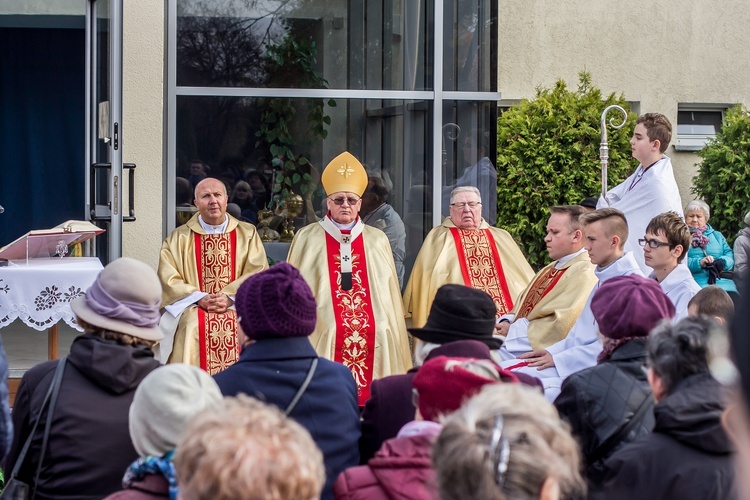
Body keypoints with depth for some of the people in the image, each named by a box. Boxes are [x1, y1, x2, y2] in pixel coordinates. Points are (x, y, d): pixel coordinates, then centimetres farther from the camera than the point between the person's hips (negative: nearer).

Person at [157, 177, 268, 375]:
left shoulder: (248, 234, 14)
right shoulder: (178, 239, 12)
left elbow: (258, 273, 3)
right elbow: (169, 279, 2)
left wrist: (230, 297, -13)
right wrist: (200, 298, -13)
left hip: (238, 306, 0)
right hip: (193, 308, 0)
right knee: (194, 325, -32)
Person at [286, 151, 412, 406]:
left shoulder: (377, 241, 13)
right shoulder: (307, 239, 8)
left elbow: (390, 293, 15)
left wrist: (394, 336, 12)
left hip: (371, 341, 2)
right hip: (323, 339, -2)